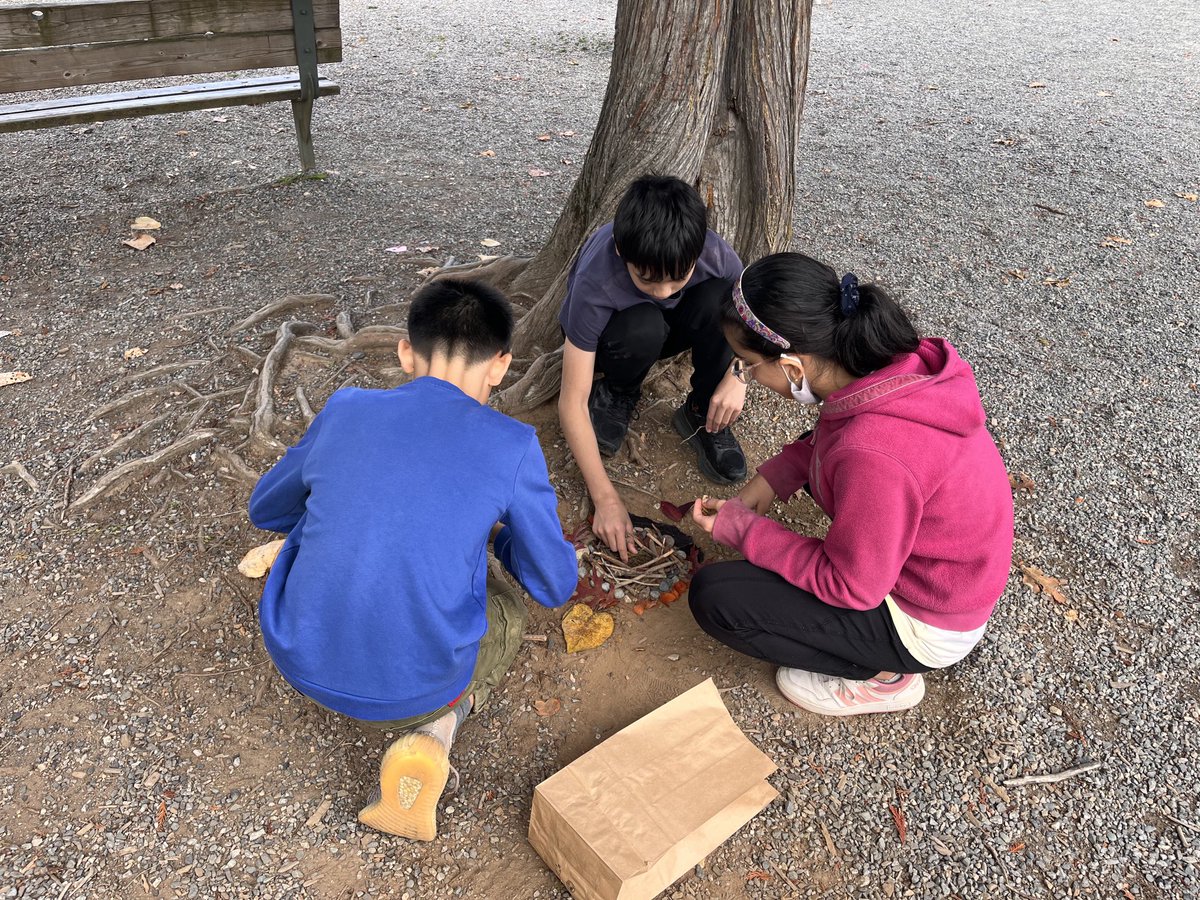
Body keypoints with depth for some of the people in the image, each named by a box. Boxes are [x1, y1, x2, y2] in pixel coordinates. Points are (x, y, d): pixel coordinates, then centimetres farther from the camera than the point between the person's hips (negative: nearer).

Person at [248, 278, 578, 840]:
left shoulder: (345, 410, 0)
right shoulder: (511, 447, -9)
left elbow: (264, 509, 18)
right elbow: (555, 588, 2)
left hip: (299, 661, 4)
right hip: (411, 688, -4)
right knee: (506, 611, 27)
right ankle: (433, 733, 2)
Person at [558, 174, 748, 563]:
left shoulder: (713, 253, -30)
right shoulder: (594, 285, -38)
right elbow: (572, 402, -34)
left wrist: (738, 375, -30)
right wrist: (606, 499, -39)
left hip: (673, 327, 2)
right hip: (614, 336, -2)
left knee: (721, 298, -33)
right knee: (642, 328, -39)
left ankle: (701, 416, -11)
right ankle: (618, 393, -4)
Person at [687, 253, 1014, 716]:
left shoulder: (872, 453, -38)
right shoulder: (893, 362, -14)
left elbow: (850, 587, -23)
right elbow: (828, 440, 8)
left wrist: (741, 528, -16)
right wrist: (769, 481, -3)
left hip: (926, 626, -8)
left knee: (714, 596, -13)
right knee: (817, 457, 21)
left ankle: (882, 675, 5)